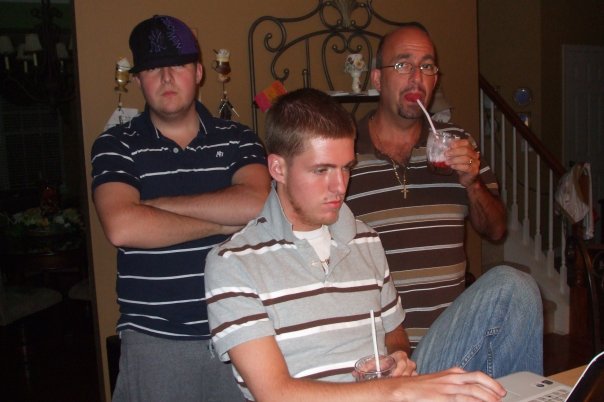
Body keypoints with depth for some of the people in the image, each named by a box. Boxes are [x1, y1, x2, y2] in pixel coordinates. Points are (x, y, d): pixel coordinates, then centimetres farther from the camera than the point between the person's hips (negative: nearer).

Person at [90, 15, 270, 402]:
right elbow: (122, 227, -17)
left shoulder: (238, 139, 4)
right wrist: (223, 223, -11)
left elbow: (256, 204, -15)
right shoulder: (116, 146, 0)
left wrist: (155, 204, -12)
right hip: (155, 340, -1)